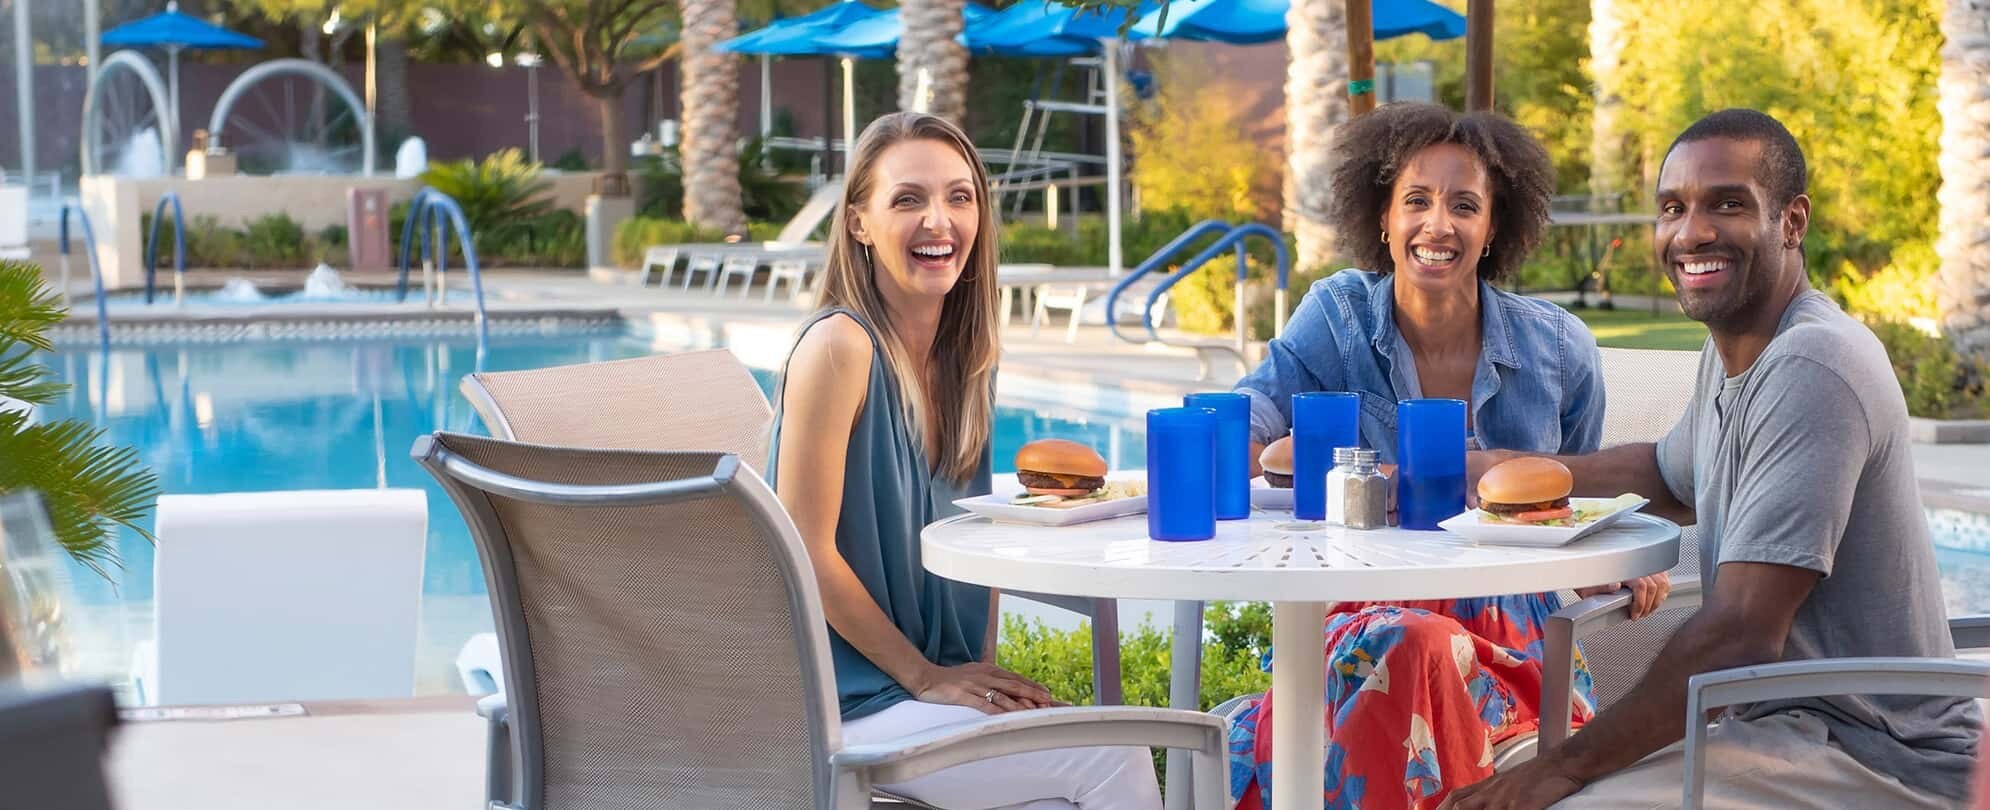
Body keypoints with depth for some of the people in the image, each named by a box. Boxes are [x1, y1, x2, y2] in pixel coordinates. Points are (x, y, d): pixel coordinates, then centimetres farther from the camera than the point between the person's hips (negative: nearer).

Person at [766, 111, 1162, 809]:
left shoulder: (966, 358, 9)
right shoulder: (839, 345, -15)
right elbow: (809, 551, -17)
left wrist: (983, 670, 2)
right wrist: (926, 677, -12)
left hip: (941, 684, 7)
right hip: (847, 708, -7)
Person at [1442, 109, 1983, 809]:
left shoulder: (1810, 370, -21)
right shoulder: (1732, 348, 10)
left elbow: (1740, 636, -25)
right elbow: (1674, 475, 32)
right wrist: (1506, 468, 20)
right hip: (1788, 722, 10)